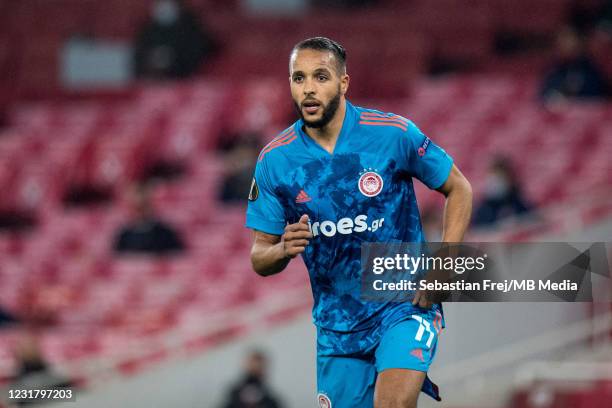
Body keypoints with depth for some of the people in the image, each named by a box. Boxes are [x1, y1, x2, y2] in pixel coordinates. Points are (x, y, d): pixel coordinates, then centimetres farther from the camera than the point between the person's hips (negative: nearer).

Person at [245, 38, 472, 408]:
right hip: (337, 319, 3)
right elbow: (260, 258, 3)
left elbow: (458, 189, 3)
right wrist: (283, 250, -20)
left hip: (405, 301, -3)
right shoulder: (274, 160, -3)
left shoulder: (395, 134, -10)